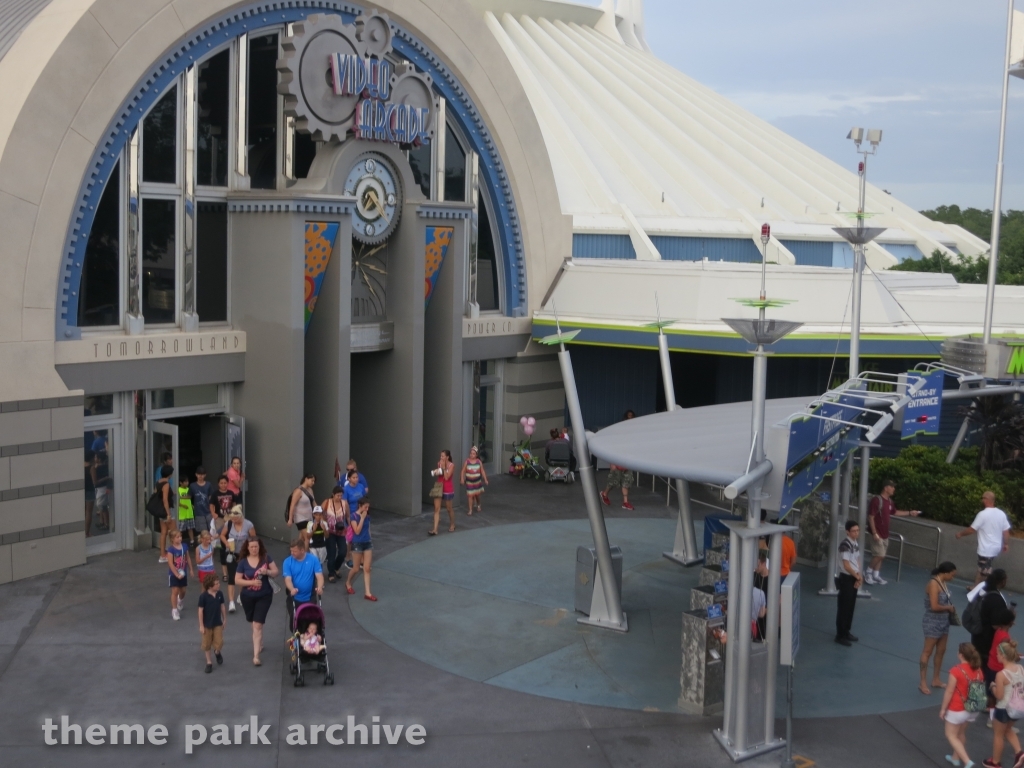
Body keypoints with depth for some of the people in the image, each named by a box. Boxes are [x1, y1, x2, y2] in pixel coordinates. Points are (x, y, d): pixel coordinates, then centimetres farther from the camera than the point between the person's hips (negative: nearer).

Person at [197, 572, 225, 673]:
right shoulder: (203, 596, -20)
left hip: (218, 623, 3)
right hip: (207, 624, -3)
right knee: (207, 644, 10)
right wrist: (201, 625, -11)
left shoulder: (220, 594, -7)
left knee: (219, 643, 1)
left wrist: (225, 619, 11)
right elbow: (201, 611, -14)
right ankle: (209, 662, 26)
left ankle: (217, 652, 35)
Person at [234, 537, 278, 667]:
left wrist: (267, 571, -23)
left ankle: (256, 656, -9)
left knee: (258, 625, -9)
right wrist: (252, 582, -22)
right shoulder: (243, 562, -7)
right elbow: (237, 580, -8)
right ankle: (259, 644, 46)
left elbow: (276, 572, -2)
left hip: (264, 596, -2)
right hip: (247, 597, 2)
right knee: (253, 623, 19)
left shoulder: (266, 558, -7)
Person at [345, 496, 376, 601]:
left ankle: (367, 593, 4)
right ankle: (348, 583, 35)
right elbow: (357, 531, -21)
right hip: (357, 544, -5)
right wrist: (362, 518, -21)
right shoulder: (354, 516, -14)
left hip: (367, 543, 5)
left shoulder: (367, 516, 4)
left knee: (367, 569, 2)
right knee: (356, 568, 6)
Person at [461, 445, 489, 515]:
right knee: (470, 495, -3)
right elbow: (463, 471, -7)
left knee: (477, 494, 13)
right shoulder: (466, 462, -8)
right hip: (469, 481, -1)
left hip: (477, 481, 1)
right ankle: (470, 510, 6)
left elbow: (482, 471, 1)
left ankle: (478, 505, 43)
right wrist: (462, 479, -18)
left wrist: (485, 480, -1)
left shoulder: (479, 462, -4)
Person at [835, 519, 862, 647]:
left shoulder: (856, 544, 7)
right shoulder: (845, 545, -21)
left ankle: (846, 632, 27)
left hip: (854, 578, 8)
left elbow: (857, 562, 11)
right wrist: (858, 577, -9)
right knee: (843, 607, -1)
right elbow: (846, 566, -21)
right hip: (846, 578, -8)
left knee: (851, 607, 15)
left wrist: (858, 578, -3)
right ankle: (840, 635, 6)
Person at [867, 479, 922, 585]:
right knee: (879, 555, -10)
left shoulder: (889, 501, 8)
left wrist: (910, 513, 20)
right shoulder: (877, 500, -19)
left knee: (881, 556, 11)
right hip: (877, 534, -9)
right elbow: (871, 517, -19)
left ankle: (876, 575, 20)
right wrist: (874, 533, -23)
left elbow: (895, 512, 26)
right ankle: (868, 574, 6)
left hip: (885, 534, 9)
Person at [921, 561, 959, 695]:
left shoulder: (944, 583, 5)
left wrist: (951, 608, -2)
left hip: (944, 622, 9)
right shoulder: (934, 584, -21)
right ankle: (923, 683, 6)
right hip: (932, 623, -9)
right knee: (927, 652, -1)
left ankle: (936, 680, 30)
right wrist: (948, 608, -11)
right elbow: (934, 606, -25)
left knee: (941, 651, 17)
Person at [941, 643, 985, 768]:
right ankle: (956, 758, 40)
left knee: (951, 735, 10)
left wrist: (943, 709, -6)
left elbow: (949, 692, -18)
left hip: (957, 709, -7)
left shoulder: (956, 671, -24)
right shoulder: (978, 670, -5)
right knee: (961, 734, 25)